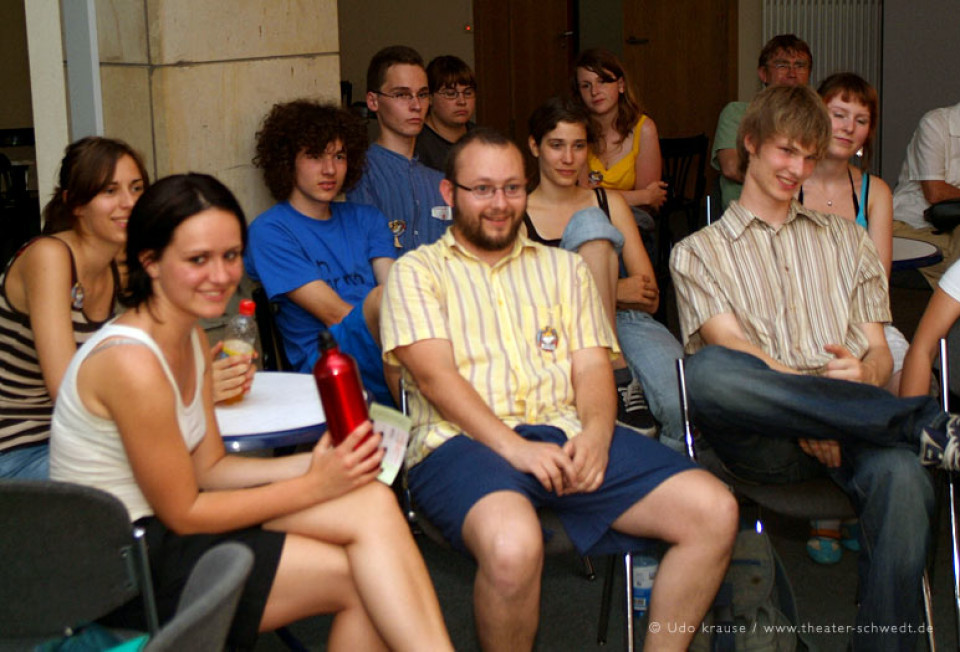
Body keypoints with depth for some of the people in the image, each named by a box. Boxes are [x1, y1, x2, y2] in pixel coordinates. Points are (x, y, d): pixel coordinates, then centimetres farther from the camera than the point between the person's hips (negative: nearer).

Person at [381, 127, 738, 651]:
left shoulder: (563, 267, 25)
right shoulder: (417, 271, 12)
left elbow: (592, 364, 14)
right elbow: (434, 374, -3)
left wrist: (596, 434, -10)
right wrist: (516, 449, -17)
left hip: (570, 435, 4)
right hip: (465, 442, -4)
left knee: (714, 511, -17)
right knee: (512, 544, -39)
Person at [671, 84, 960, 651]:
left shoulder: (847, 239, 29)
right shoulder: (698, 251, 20)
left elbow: (880, 352, 19)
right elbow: (728, 343, 1)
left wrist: (864, 374, -9)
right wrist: (810, 390, -18)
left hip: (854, 422, 2)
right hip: (763, 439, -1)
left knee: (902, 477, -36)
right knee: (707, 370, -38)